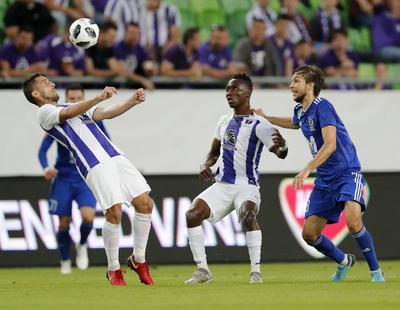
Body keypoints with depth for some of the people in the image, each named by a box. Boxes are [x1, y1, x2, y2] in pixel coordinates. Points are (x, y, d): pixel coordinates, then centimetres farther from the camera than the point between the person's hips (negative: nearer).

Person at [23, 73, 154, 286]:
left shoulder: (77, 107, 31)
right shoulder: (45, 112, 6)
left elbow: (107, 113, 24)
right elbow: (69, 113, -14)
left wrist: (132, 101, 7)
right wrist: (98, 98, -28)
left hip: (115, 157, 8)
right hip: (95, 165, -8)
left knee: (144, 203, -1)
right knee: (114, 212, -17)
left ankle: (138, 259, 14)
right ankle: (113, 269, 0)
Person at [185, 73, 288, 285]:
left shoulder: (259, 125, -8)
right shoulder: (224, 122, 14)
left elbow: (280, 153, -20)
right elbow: (214, 151, 27)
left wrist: (281, 146, -45)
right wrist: (206, 165, 4)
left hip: (247, 186, -6)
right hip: (222, 186, 6)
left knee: (248, 215, -35)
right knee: (192, 215, -13)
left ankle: (256, 271, -27)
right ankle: (202, 270, -4)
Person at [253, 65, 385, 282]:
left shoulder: (322, 107, -16)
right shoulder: (300, 111, 10)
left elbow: (330, 144, -29)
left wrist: (307, 169, -37)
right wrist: (266, 118, 38)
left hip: (347, 173, -8)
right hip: (324, 180, 8)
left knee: (353, 221, -31)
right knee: (309, 234, 2)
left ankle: (375, 272, -14)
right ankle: (343, 262, 28)